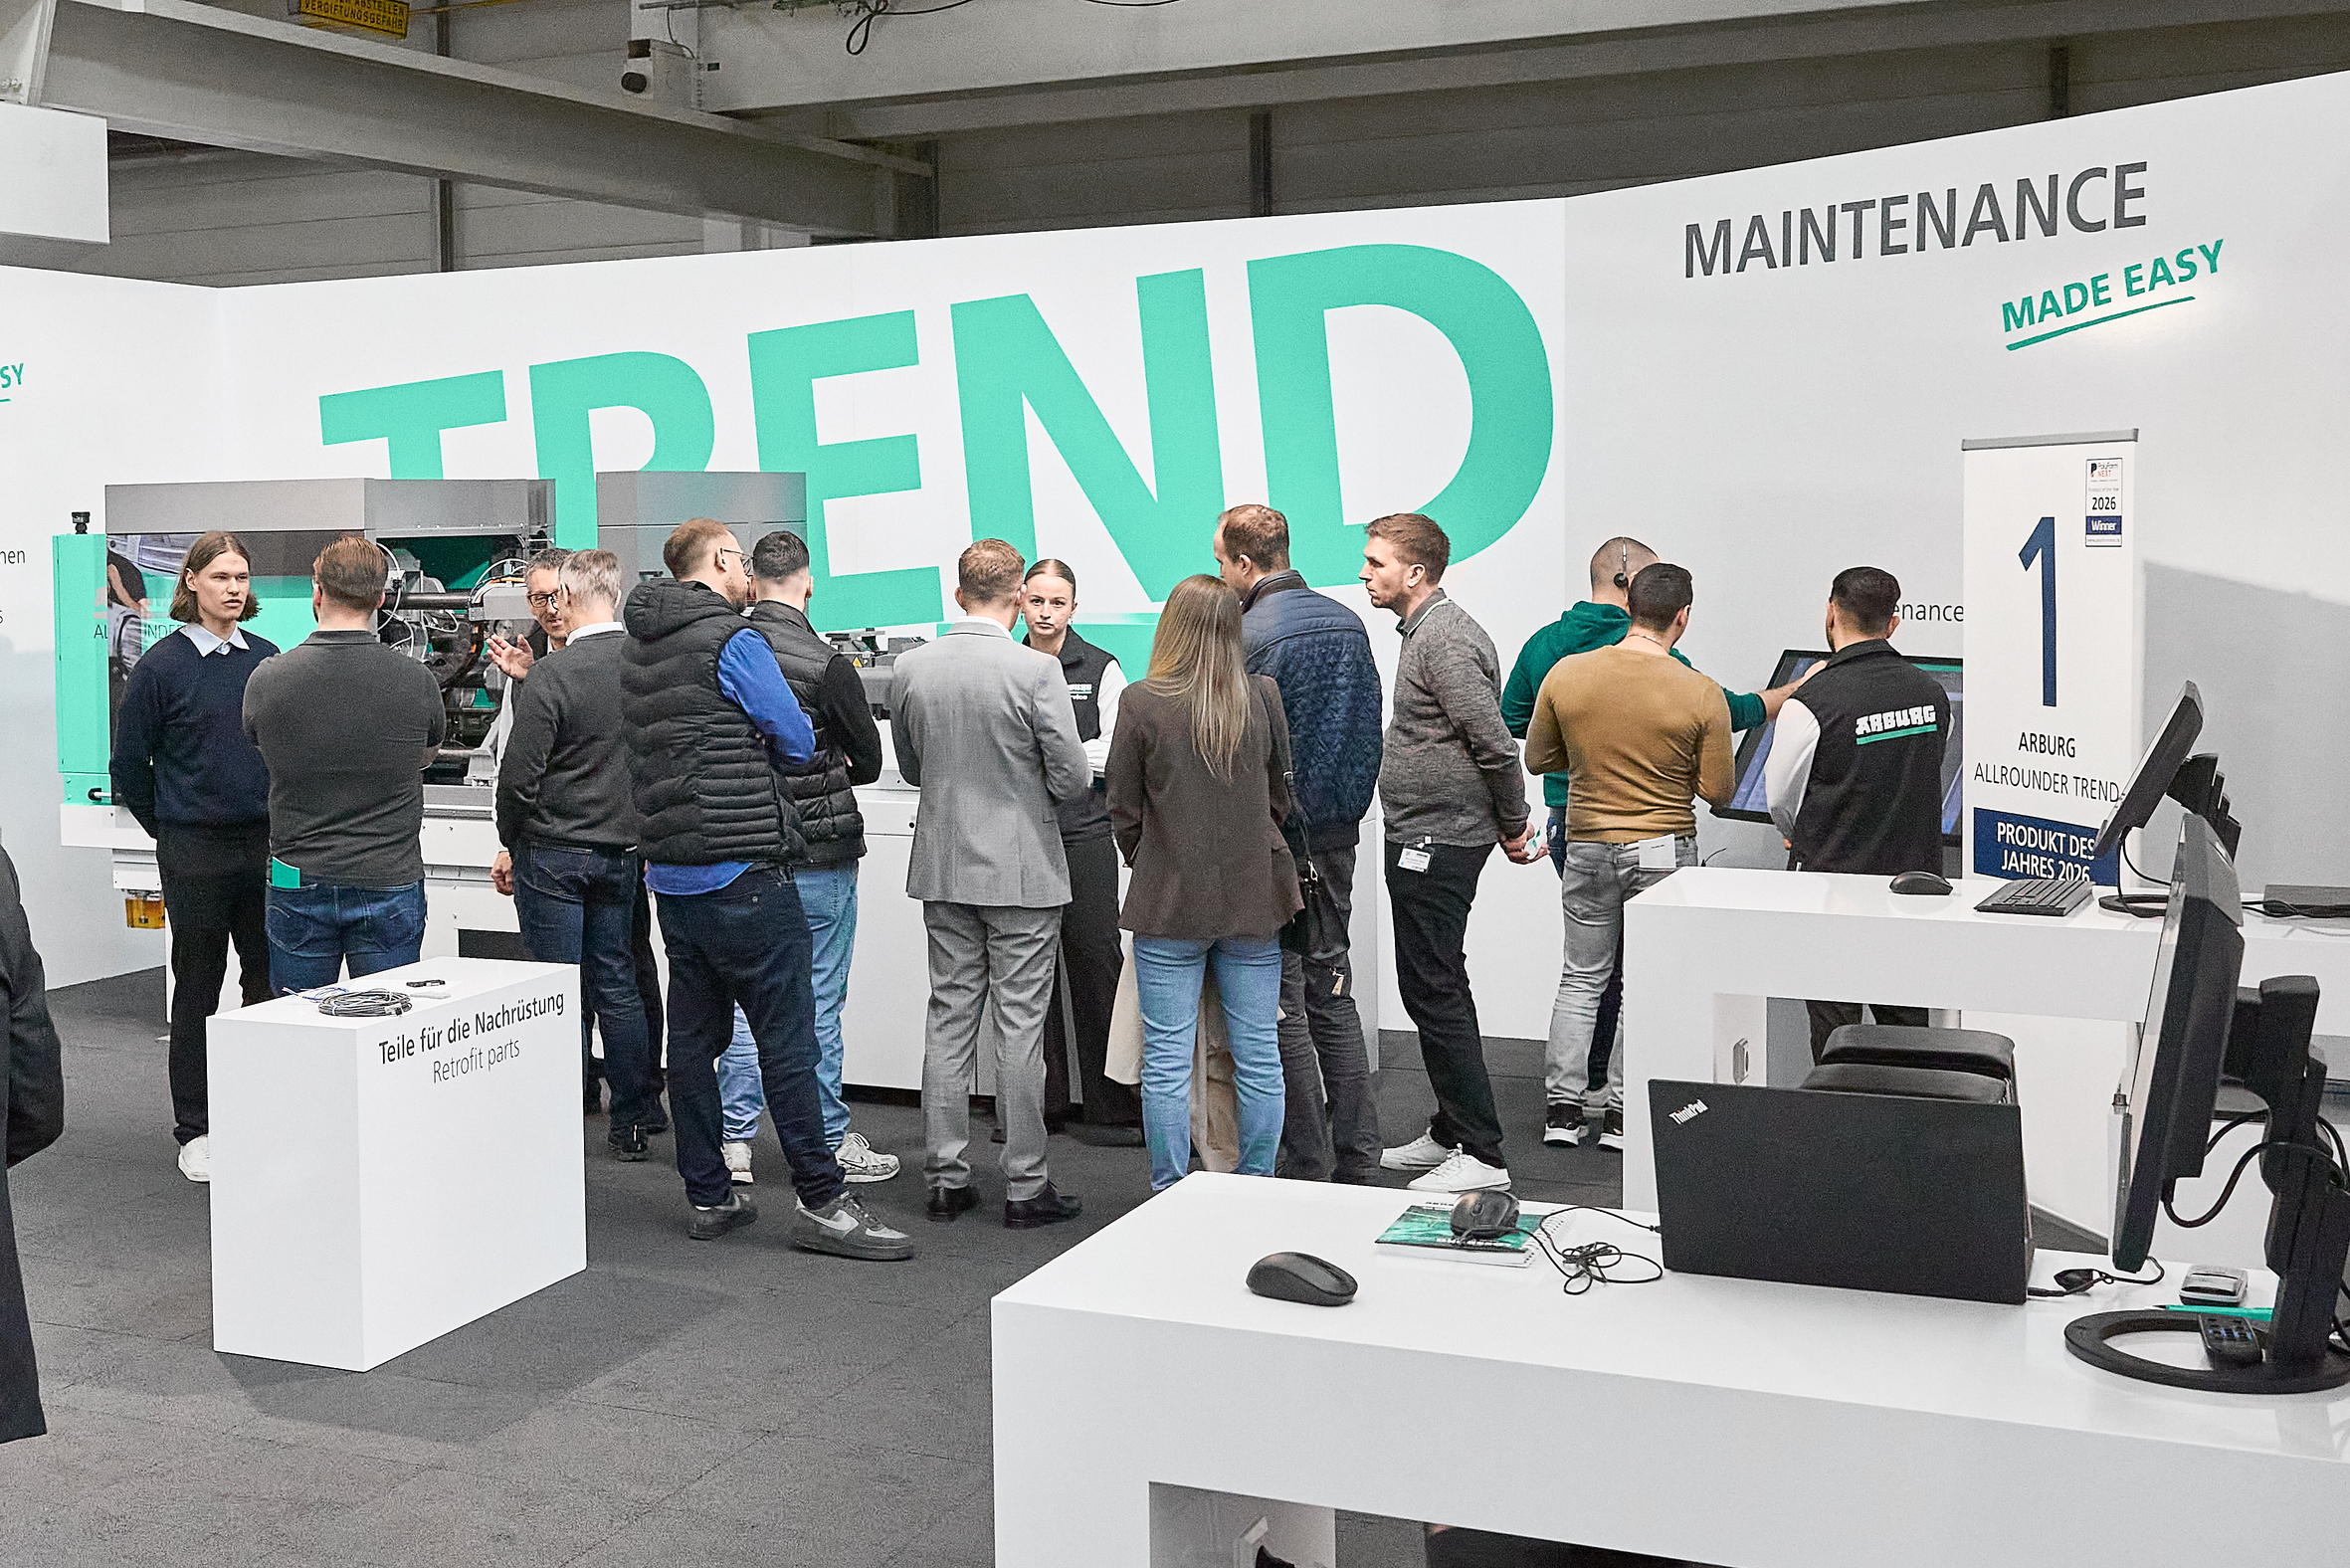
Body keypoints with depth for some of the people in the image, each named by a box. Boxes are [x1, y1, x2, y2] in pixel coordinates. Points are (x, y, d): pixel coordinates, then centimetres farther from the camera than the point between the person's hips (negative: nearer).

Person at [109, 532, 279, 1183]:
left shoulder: (266, 658, 7)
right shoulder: (163, 664, -5)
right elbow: (130, 764, 1)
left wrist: (282, 823, 12)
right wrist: (169, 829, 5)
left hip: (266, 846, 4)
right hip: (194, 852, -3)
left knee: (270, 982, 8)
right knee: (197, 989, 4)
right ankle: (195, 1131, 13)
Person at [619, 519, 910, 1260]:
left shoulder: (636, 650, 13)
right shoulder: (732, 640, -11)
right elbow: (798, 741, -6)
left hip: (671, 876, 8)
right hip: (742, 869, -8)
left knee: (693, 1035, 11)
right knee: (787, 1037, -4)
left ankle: (708, 1196, 17)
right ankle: (820, 1201, -1)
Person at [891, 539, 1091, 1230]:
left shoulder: (913, 666, -1)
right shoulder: (1036, 670, -15)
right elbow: (1073, 777, -13)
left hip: (943, 869, 4)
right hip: (1022, 872, -4)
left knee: (949, 1019, 11)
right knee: (1020, 1027, 1)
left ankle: (945, 1178, 15)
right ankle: (1025, 1186, 7)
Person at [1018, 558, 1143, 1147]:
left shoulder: (1100, 669, 3)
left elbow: (1117, 752, -4)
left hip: (1083, 834, -3)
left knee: (1095, 964, -3)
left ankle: (1111, 1106, 4)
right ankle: (1041, 1101, 15)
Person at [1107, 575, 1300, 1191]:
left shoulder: (1143, 703, -10)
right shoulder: (1263, 697, -3)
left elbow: (1123, 809, -2)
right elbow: (1282, 796, 8)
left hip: (1169, 903, -3)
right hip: (1253, 898, 3)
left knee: (1167, 1059, 5)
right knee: (1258, 1055, 10)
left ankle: (1170, 1193, 10)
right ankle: (1257, 1187, 17)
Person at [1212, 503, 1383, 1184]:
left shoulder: (1252, 635, -16)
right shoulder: (1347, 621, 9)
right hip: (1339, 831, 8)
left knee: (1282, 1006, 0)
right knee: (1332, 992, 14)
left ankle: (1308, 1167, 4)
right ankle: (1358, 1159, 18)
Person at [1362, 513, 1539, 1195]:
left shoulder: (1446, 638, -18)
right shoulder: (1424, 631, 16)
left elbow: (1495, 745, -21)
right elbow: (1489, 745, 21)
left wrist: (1512, 828, -10)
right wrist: (1512, 824, 19)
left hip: (1438, 845, -11)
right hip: (1421, 840, 11)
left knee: (1435, 992, -9)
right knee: (1431, 989, 16)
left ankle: (1482, 1155, -5)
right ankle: (1448, 1133, 26)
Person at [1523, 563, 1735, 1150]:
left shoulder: (1566, 674, -7)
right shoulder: (1701, 694, -14)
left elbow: (1537, 759, 5)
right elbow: (1717, 791, -7)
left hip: (1587, 846, 3)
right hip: (1664, 852, -2)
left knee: (1582, 978, 15)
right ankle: (1621, 1112, 10)